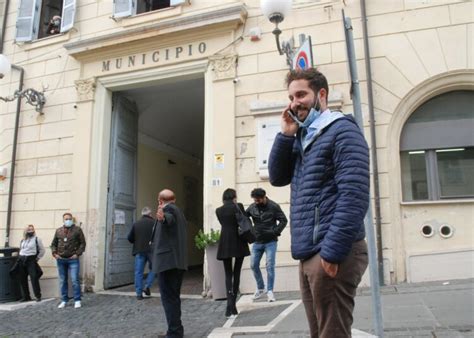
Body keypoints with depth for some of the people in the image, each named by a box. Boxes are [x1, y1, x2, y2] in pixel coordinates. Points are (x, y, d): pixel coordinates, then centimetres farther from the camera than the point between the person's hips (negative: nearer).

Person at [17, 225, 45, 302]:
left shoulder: (37, 239, 1)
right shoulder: (22, 240, 15)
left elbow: (42, 250, 1)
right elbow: (20, 249, 20)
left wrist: (37, 258, -2)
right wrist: (20, 258, 7)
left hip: (31, 260, -5)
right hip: (21, 260, 5)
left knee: (34, 278, -9)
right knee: (22, 279, 6)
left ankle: (38, 296, -2)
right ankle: (26, 296, 16)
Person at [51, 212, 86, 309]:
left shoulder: (77, 230, 0)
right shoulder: (58, 231, 10)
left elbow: (82, 243, -1)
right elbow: (53, 244, 17)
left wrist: (77, 254, -9)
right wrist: (54, 253, 2)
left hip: (73, 259, -4)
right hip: (60, 260, 4)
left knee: (75, 280, -7)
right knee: (62, 281, 10)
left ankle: (77, 300, 2)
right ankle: (64, 300, 20)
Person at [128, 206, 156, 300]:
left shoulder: (136, 224, 5)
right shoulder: (154, 223, -4)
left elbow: (129, 238, 4)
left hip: (139, 251, 2)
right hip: (151, 250, -2)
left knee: (138, 272, 6)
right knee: (153, 269, 17)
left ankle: (139, 293, 5)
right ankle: (147, 286, 2)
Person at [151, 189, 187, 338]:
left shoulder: (168, 209, -8)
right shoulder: (178, 211, 20)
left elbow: (170, 218, -33)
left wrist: (163, 218, -55)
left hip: (167, 260, -10)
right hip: (178, 261, 10)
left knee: (168, 298, -7)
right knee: (174, 297, 15)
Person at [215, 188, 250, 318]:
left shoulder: (218, 210, 7)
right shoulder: (238, 206, -3)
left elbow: (224, 224, 13)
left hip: (225, 244, 2)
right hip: (239, 243, -1)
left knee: (228, 274, 5)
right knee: (236, 273, 10)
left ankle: (230, 304, -14)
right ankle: (232, 305, 12)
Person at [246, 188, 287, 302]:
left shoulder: (273, 206, -9)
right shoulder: (252, 207, -1)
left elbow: (283, 220, -5)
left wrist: (275, 232, -14)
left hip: (270, 241, -4)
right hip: (257, 241, 4)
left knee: (270, 265, -6)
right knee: (253, 265, 6)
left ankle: (270, 291, 6)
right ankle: (260, 288, 24)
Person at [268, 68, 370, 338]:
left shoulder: (341, 130, -8)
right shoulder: (302, 138, 18)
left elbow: (354, 195, -17)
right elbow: (277, 177, 13)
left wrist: (333, 252, -22)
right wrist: (286, 135, 3)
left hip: (331, 253, -8)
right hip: (309, 254, 8)